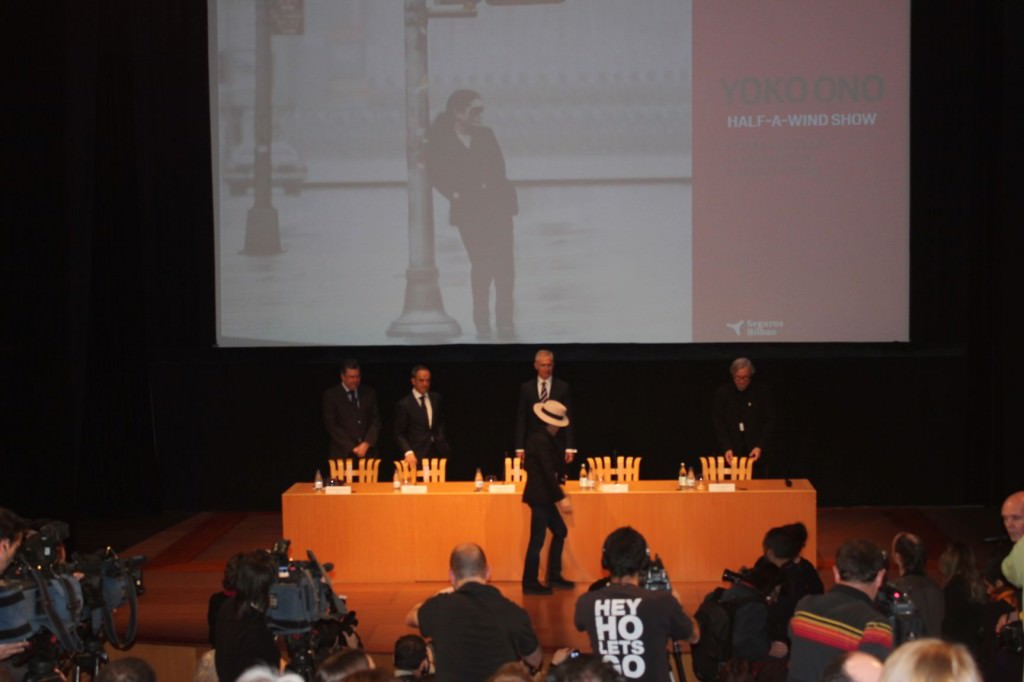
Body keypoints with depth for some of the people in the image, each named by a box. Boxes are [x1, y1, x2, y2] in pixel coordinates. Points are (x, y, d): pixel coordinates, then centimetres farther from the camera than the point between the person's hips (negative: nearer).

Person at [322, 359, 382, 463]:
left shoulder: (370, 393, 11)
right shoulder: (330, 395, 1)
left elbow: (375, 421, 8)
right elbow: (332, 426, -4)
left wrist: (366, 444, -7)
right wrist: (352, 448, -9)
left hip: (368, 452, 2)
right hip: (343, 454, -2)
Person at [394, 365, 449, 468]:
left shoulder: (436, 398, 10)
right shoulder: (404, 404, -4)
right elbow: (399, 434, -3)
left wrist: (442, 442, 9)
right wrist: (408, 452, -17)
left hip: (437, 452, 4)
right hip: (417, 456, -4)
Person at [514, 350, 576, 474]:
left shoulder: (563, 387, 4)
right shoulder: (526, 388, 6)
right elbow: (521, 419, 6)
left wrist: (570, 447, -4)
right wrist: (519, 447, -1)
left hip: (557, 444, -1)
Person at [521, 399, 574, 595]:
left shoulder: (539, 437, 10)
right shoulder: (543, 441, -19)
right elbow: (548, 472, -23)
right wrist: (561, 498, -23)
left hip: (542, 495, 10)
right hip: (540, 496, -10)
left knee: (560, 531, 17)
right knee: (537, 539, -3)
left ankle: (554, 576, 23)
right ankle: (530, 583, 4)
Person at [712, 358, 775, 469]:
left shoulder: (762, 392, -1)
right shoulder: (722, 393, 0)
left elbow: (770, 422, 0)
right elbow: (718, 423, -1)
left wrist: (760, 447, -10)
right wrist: (726, 448, -12)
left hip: (756, 452, 0)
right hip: (731, 453, 0)